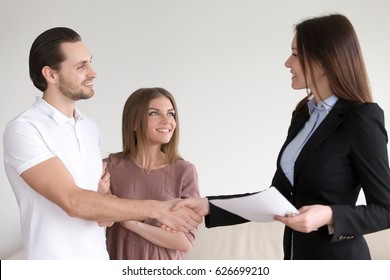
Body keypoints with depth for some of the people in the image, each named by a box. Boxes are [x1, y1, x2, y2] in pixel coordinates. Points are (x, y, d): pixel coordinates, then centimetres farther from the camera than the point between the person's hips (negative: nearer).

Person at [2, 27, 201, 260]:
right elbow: (73, 202, -23)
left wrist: (103, 193, -8)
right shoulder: (23, 130, -16)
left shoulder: (90, 127, 7)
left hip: (99, 258, 6)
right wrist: (155, 209, -20)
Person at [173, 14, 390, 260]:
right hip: (298, 254, 7)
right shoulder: (303, 114, 6)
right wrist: (209, 206, 0)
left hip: (338, 259, -7)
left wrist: (330, 216, -28)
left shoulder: (362, 120, -16)